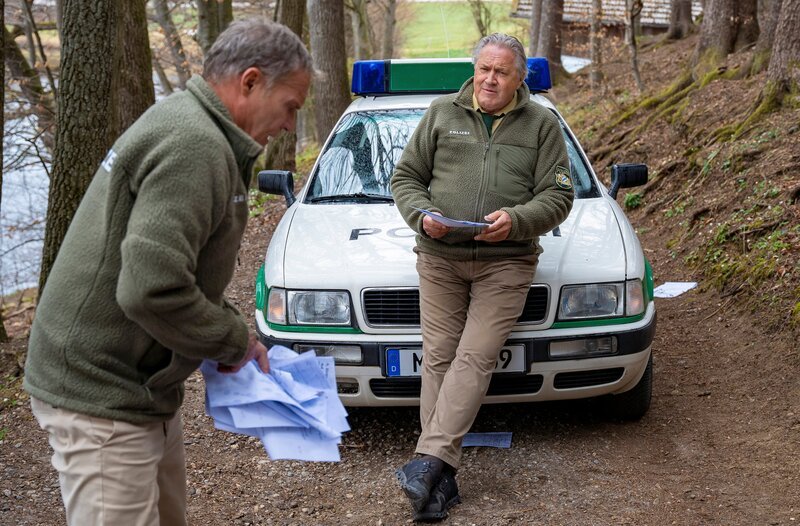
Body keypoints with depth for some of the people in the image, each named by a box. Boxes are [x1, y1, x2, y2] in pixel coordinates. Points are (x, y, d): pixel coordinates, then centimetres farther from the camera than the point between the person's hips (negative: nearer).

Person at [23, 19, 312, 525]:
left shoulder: (181, 121, 13)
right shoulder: (195, 146, -22)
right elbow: (150, 289, -30)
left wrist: (233, 329, 10)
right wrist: (236, 340, -14)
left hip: (141, 387, 11)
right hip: (103, 395, -11)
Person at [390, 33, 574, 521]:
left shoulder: (542, 124, 9)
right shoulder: (442, 114, 12)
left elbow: (559, 195, 3)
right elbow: (405, 177, 13)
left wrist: (516, 219, -16)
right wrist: (422, 215, -7)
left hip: (506, 262, -1)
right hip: (440, 259, 2)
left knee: (475, 359, -15)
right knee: (439, 358, -4)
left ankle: (429, 460, -18)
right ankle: (442, 481, -2)